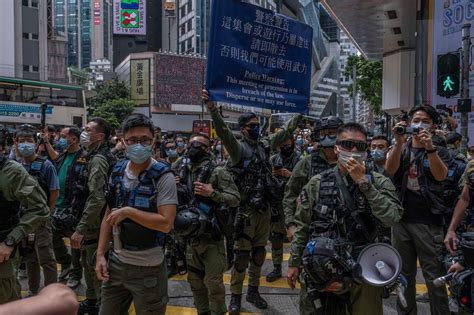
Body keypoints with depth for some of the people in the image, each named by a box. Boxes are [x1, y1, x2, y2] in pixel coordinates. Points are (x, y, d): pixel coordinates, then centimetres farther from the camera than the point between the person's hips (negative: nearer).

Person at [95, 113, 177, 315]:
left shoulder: (163, 176, -14)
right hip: (116, 262, 5)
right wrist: (100, 254, 4)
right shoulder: (117, 172, 3)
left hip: (148, 268, -5)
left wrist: (128, 211, -20)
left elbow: (166, 223, -21)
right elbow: (108, 216, 9)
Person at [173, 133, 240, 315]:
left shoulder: (217, 172, -11)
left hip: (212, 236, -6)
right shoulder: (183, 171, 5)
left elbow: (235, 199, -13)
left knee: (213, 281, 1)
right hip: (191, 235, 6)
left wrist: (212, 193, -24)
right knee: (195, 280, 17)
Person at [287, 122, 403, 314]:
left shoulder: (378, 182, -1)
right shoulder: (317, 183, 0)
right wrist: (294, 263, 6)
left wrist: (363, 182, -19)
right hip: (321, 269, 1)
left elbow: (391, 218, -18)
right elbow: (302, 226, 5)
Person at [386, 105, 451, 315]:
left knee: (434, 276, 1)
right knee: (404, 274, 13)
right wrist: (399, 142, -23)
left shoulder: (440, 152, 5)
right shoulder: (401, 149, 10)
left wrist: (429, 147, -29)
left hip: (429, 221, -2)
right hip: (401, 219, 3)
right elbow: (390, 170, -11)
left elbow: (440, 175, -16)